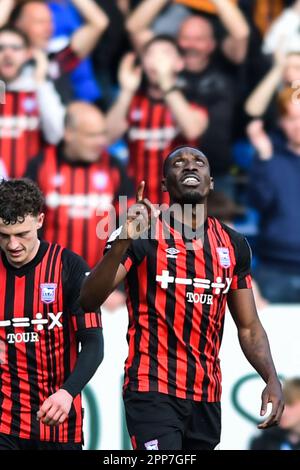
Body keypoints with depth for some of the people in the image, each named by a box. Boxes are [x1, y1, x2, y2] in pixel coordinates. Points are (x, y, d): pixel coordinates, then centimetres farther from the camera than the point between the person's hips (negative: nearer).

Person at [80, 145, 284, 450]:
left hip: (206, 398, 6)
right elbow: (88, 301, -16)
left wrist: (271, 379, -2)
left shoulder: (233, 245, 10)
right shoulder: (144, 235, -5)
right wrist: (123, 242, -31)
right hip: (152, 391, -6)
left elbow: (248, 326, 15)